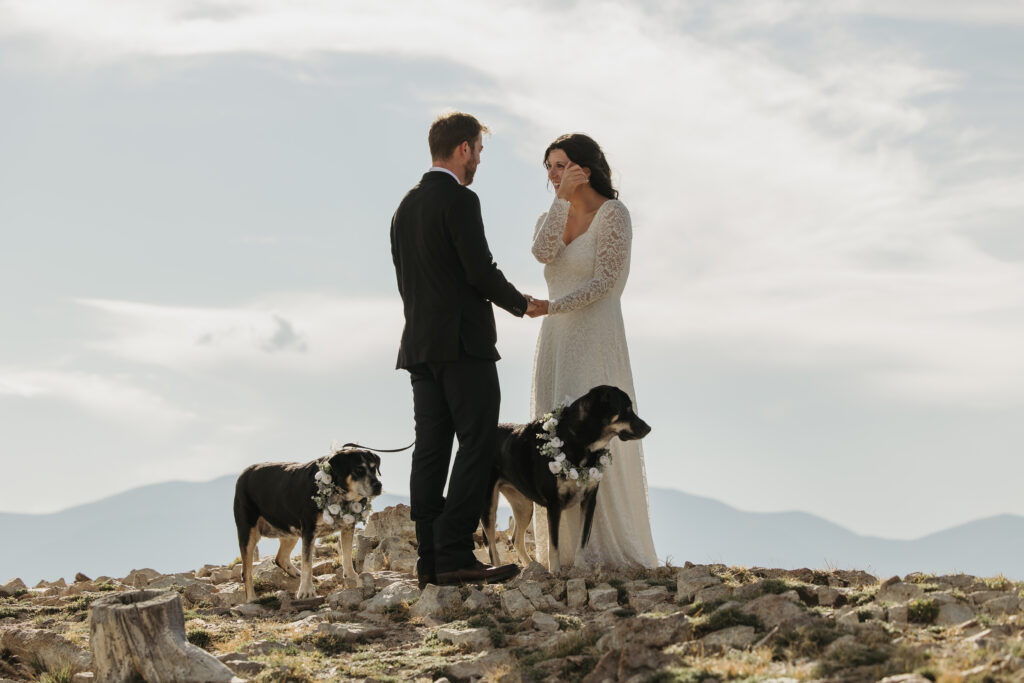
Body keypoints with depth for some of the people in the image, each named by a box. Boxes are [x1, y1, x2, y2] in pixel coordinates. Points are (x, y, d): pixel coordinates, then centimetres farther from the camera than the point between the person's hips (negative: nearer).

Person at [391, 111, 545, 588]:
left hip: (419, 346, 8)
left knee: (430, 450, 5)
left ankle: (430, 559, 4)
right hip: (462, 343, -8)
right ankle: (454, 554, -13)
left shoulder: (406, 207, 16)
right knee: (477, 445, -7)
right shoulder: (460, 200, -10)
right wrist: (521, 303, 1)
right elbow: (481, 271, -15)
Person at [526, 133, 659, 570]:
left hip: (596, 338, -6)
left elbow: (603, 281, -12)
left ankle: (608, 548, -6)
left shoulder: (612, 214, -5)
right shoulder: (552, 217, 14)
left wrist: (552, 306, -20)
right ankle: (566, 549, 3)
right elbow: (543, 252, -9)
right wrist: (562, 199, -13)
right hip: (556, 339, 6)